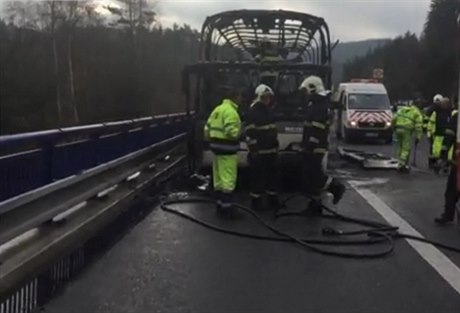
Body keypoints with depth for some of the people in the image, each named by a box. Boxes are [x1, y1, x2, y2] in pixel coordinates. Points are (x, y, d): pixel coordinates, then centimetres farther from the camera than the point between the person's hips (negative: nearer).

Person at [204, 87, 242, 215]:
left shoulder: (217, 110, 15)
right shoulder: (231, 111, -15)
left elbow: (207, 128, 15)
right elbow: (231, 131, -26)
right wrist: (240, 133, -7)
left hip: (217, 147, 10)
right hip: (227, 149, -10)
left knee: (219, 178, 15)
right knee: (228, 178, -6)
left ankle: (220, 204, 23)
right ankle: (226, 206, -4)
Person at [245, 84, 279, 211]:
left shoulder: (269, 110, 14)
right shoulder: (252, 112, -12)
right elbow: (249, 133, -17)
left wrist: (276, 147, 19)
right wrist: (254, 150, -19)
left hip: (271, 151, 8)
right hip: (258, 152, -8)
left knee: (272, 176, 15)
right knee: (258, 177, -3)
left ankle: (273, 200, 26)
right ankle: (256, 202, 6)